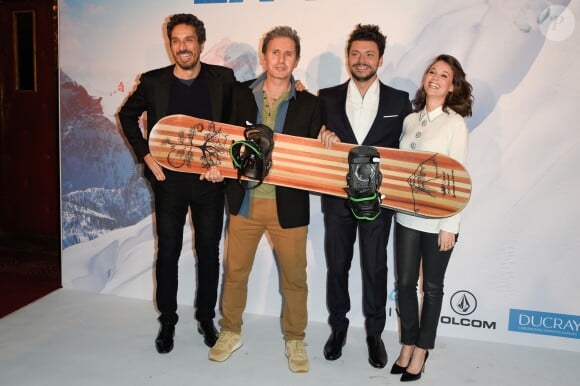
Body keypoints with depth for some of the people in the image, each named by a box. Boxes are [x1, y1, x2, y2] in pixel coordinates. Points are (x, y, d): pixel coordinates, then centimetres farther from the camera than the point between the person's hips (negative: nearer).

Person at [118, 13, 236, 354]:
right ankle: (168, 321, 25)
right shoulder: (153, 82, -1)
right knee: (167, 253, 9)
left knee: (209, 252, 10)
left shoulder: (223, 79, -3)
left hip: (209, 181, 0)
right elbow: (127, 116, 12)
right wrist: (145, 155, 2)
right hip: (169, 181, 0)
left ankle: (206, 318, 27)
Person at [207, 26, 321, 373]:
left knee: (294, 277, 8)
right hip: (245, 200, 2)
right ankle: (231, 332, 33)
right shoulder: (241, 96, 4)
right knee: (235, 271, 12)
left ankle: (295, 340, 28)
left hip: (288, 204, -1)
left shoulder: (310, 104, 0)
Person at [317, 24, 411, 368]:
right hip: (338, 198, 1)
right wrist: (324, 138, -17)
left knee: (375, 269, 8)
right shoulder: (328, 98, 4)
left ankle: (375, 333, 27)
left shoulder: (399, 101, 1)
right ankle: (338, 327, 32)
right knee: (337, 265, 13)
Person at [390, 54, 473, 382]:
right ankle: (408, 345, 28)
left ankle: (421, 350, 26)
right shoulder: (410, 120, 6)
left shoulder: (455, 123, -8)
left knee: (432, 287, 10)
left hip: (438, 220, -4)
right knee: (405, 283, 10)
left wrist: (450, 226, -12)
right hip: (407, 216, 4)